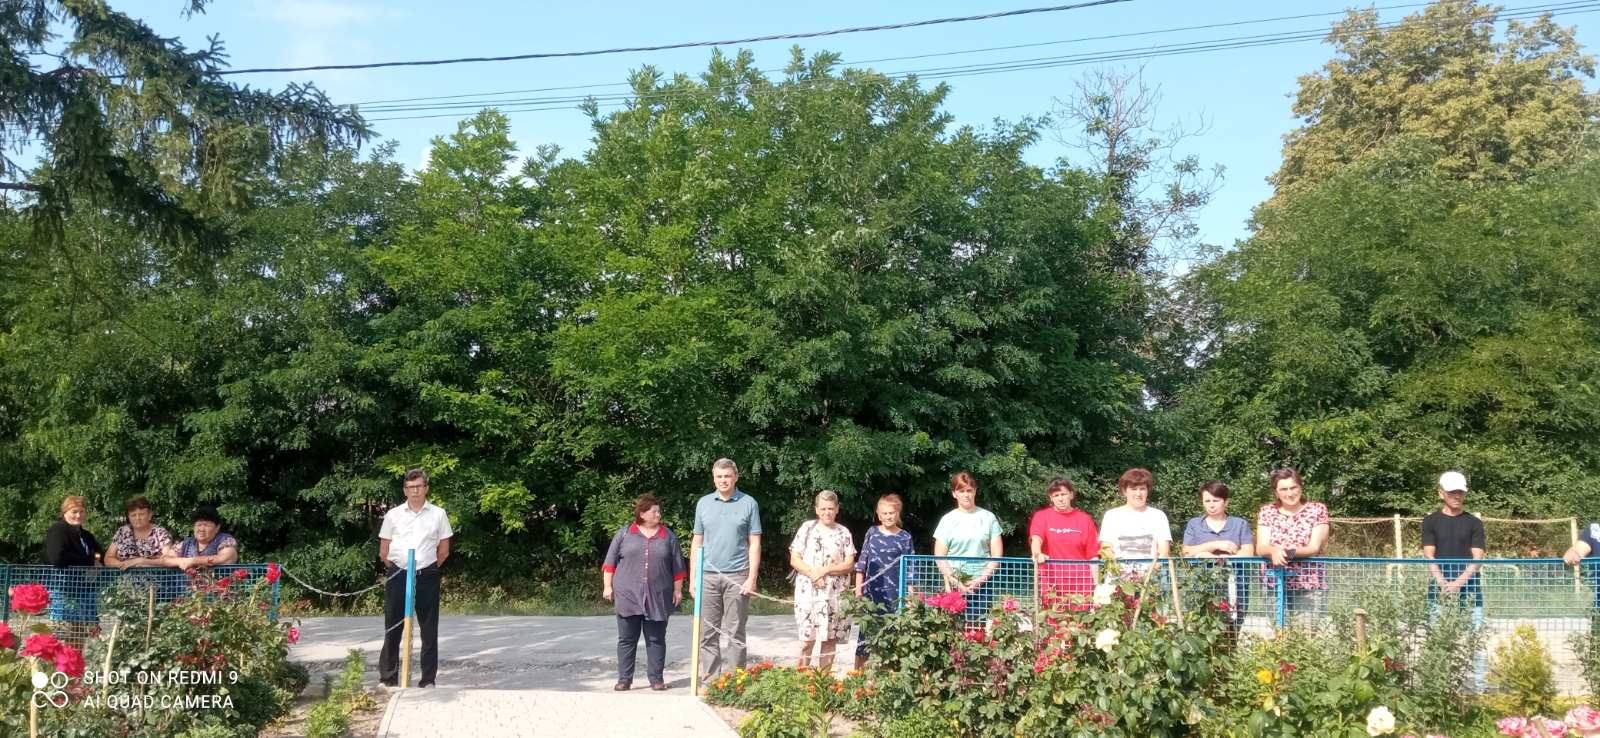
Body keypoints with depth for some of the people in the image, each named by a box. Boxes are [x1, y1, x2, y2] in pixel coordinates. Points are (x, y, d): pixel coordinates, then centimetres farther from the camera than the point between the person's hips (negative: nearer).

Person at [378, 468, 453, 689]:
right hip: (397, 576, 0)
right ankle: (387, 678, 14)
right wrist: (393, 571, 6)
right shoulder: (393, 515, 4)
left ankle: (428, 680, 11)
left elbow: (444, 550, 9)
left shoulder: (438, 514, 3)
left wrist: (430, 569, 6)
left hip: (427, 577, 0)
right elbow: (383, 550, 9)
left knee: (429, 630, 3)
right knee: (392, 628, 5)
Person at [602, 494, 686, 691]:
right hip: (627, 596, -1)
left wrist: (677, 590, 7)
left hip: (658, 598, 1)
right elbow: (610, 562, 6)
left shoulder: (668, 536, 8)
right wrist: (607, 586, 0)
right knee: (626, 639, 3)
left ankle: (656, 678, 10)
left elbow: (678, 566, 11)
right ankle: (624, 679, 9)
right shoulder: (624, 534, 5)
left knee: (656, 639, 4)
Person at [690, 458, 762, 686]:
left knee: (735, 633, 2)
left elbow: (754, 544, 1)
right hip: (708, 576, 2)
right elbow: (697, 543, 11)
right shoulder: (703, 504, 9)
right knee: (707, 633, 4)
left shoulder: (748, 504, 2)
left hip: (737, 576, -2)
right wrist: (692, 578, 6)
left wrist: (752, 578, -7)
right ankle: (708, 681, 10)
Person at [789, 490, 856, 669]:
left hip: (835, 594, 1)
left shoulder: (844, 533, 8)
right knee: (807, 639, -4)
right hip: (808, 592, -1)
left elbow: (849, 565, 1)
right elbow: (794, 559, 1)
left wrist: (825, 570, -12)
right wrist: (813, 574, -14)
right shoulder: (807, 528, 5)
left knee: (830, 639, 3)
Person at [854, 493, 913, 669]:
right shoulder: (872, 533, 6)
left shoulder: (905, 537, 3)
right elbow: (862, 562, 9)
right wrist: (858, 588, 4)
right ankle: (859, 671, 10)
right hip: (872, 591, 1)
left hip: (894, 593, -1)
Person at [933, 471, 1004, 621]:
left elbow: (997, 555, 4)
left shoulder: (988, 517, 7)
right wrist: (955, 582, -8)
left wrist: (981, 579, -7)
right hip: (955, 585, 0)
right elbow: (940, 557, 3)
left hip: (983, 584, 0)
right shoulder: (948, 520, 7)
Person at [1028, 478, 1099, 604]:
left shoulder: (1084, 519, 8)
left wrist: (1096, 586, 1)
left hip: (1080, 584, 1)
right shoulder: (1041, 516, 5)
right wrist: (1037, 554, -35)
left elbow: (1092, 555, 7)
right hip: (1051, 583, -1)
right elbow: (1036, 538, -14)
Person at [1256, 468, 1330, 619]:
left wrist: (1291, 551, -26)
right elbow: (1261, 548, -1)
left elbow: (1315, 547, -7)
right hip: (1273, 585, 2)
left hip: (1309, 585, -2)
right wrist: (1274, 551, -25)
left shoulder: (1317, 510, 3)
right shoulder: (1267, 512, 8)